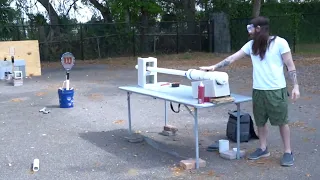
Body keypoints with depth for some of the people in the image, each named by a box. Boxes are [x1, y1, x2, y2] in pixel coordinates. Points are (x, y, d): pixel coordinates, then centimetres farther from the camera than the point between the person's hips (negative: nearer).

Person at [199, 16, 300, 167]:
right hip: (258, 90, 5)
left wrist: (295, 86, -10)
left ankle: (288, 152, 17)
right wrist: (214, 67, -1)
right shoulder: (251, 45, 6)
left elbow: (290, 66, -6)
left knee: (282, 122, 4)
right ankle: (263, 149, 28)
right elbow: (232, 58, 6)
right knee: (260, 121, 12)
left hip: (277, 90, -5)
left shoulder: (279, 42, -8)